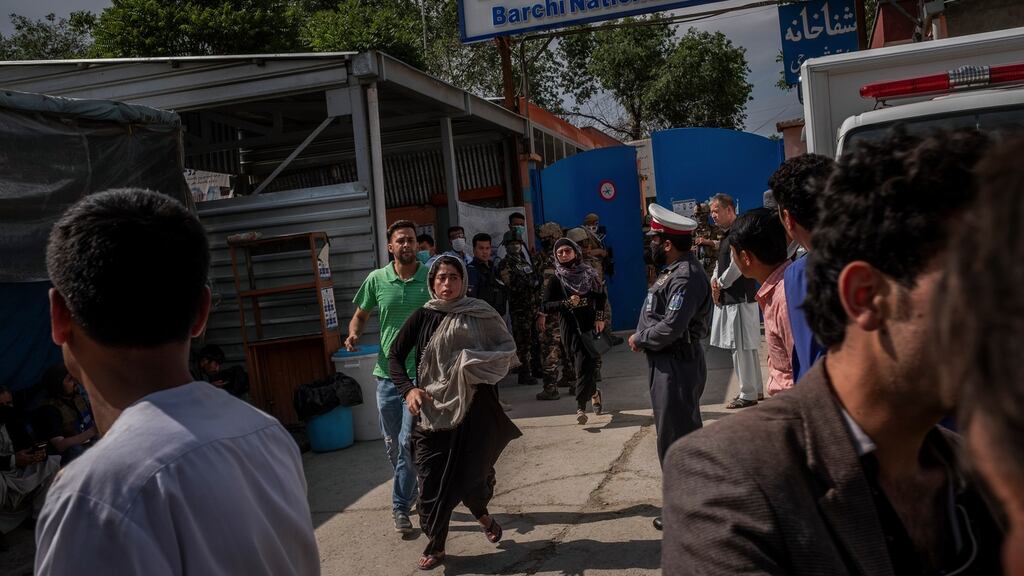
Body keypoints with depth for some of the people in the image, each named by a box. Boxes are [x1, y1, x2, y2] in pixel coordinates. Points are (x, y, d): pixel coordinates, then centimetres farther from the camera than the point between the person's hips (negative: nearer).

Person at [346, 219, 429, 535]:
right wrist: (353, 333, -8)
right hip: (387, 372, 3)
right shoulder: (376, 279, 0)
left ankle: (401, 506, 9)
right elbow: (360, 314, 13)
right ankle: (412, 492, 37)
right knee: (392, 444, 14)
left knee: (408, 442, -7)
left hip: (420, 373, -3)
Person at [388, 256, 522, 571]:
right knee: (432, 478, 2)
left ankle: (482, 513, 40)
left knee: (473, 472, 4)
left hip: (474, 407, -1)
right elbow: (395, 354, 5)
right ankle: (435, 546, 21)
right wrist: (408, 389, -10)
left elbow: (508, 349, 2)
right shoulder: (423, 317, 0)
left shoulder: (480, 314, -2)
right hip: (433, 409, 1)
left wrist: (477, 362, -15)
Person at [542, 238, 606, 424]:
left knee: (585, 365, -8)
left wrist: (600, 318, 0)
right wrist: (567, 303, -16)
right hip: (570, 329, 0)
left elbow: (601, 296, 12)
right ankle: (594, 394, 28)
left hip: (590, 326, 0)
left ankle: (580, 407, -3)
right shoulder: (556, 280, 0)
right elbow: (546, 306, -3)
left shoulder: (588, 274, 4)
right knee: (581, 365, 1)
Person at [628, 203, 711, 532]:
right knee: (684, 434, 20)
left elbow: (670, 327, -27)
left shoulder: (686, 276, -21)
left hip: (677, 366, -11)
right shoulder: (675, 269, 12)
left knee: (675, 439, -1)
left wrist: (639, 339, -12)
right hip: (669, 364, 11)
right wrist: (642, 337, -1)